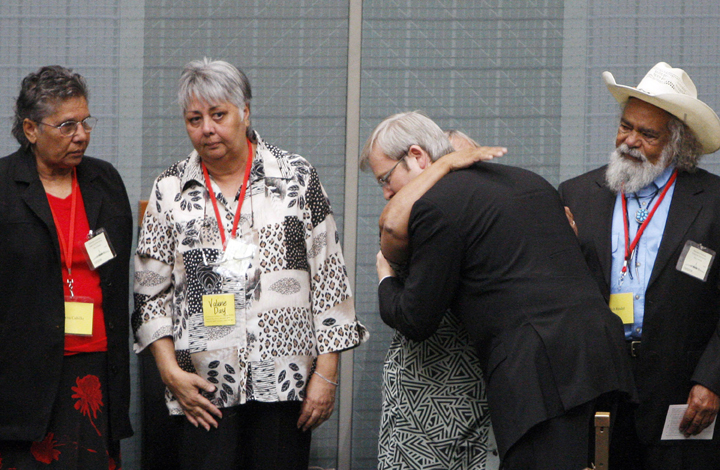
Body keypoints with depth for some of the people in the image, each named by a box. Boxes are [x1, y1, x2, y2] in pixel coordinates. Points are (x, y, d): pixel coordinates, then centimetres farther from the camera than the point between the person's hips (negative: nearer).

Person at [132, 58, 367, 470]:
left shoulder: (297, 178, 4)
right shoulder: (170, 190, 8)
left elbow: (330, 281, 3)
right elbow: (151, 293, 9)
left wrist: (326, 373, -1)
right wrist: (171, 372, -2)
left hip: (287, 384, -1)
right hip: (203, 388, 1)